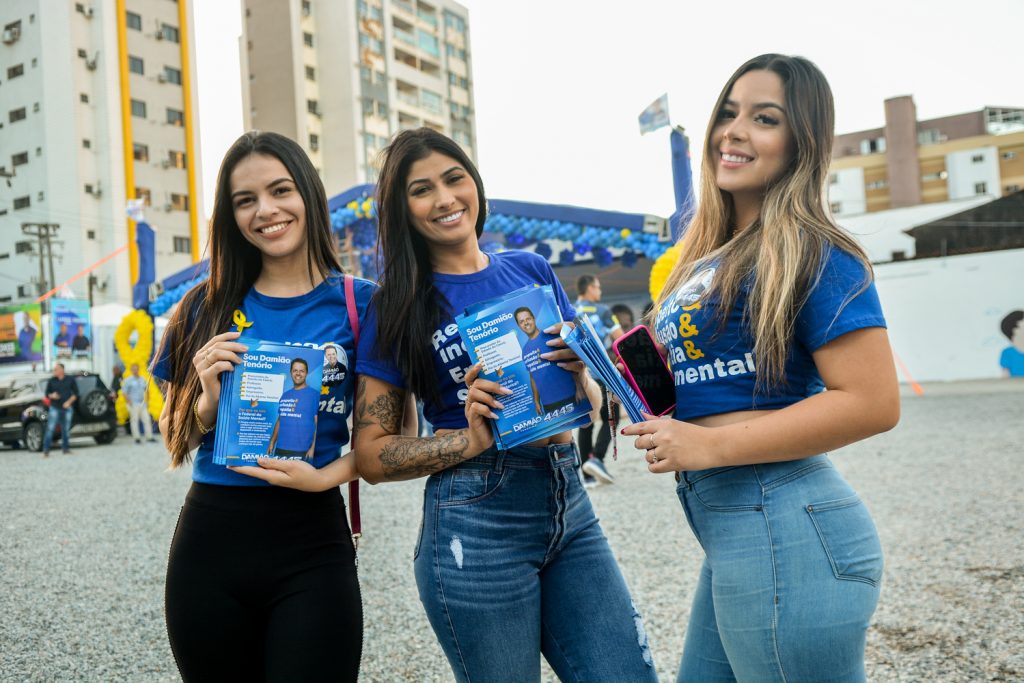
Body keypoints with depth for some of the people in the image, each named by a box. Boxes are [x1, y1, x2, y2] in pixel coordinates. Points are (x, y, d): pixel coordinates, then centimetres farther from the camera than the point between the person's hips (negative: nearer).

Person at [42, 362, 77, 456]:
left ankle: (65, 448, 18)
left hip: (66, 408, 1)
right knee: (50, 429, -8)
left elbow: (75, 393, 7)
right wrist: (51, 396, -12)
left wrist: (69, 402, -7)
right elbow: (47, 394, 10)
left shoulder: (70, 380, 3)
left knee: (66, 429, 6)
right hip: (54, 408, -1)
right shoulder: (51, 381, 4)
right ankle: (46, 450, -6)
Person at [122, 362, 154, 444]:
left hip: (142, 403, 5)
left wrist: (147, 401, 14)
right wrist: (129, 403, -15)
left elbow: (147, 391, 23)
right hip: (133, 404, -5)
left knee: (147, 419, 1)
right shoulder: (128, 380, -2)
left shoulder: (142, 380, 14)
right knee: (134, 420, -6)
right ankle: (136, 438, -2)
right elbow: (124, 393, -6)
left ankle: (149, 437, 5)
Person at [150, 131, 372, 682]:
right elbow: (175, 438, 10)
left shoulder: (359, 304, -2)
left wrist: (330, 473, -18)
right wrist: (210, 399, -11)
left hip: (311, 539, -2)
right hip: (210, 537, 3)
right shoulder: (208, 308, 5)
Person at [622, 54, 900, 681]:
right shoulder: (710, 255, 14)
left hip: (786, 531, -9)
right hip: (729, 532, 9)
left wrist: (710, 445, -18)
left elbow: (874, 403, -19)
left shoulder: (812, 253, -12)